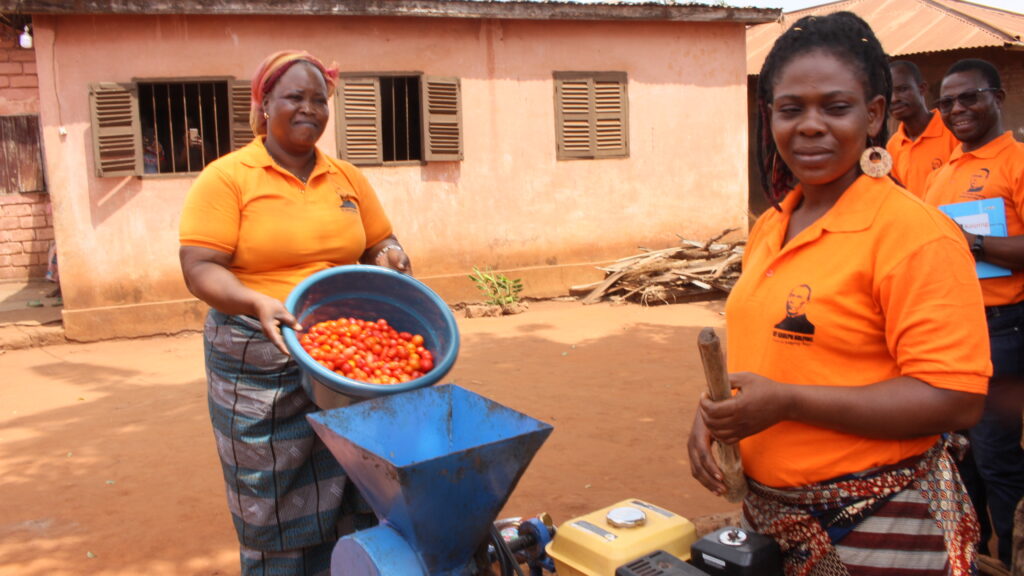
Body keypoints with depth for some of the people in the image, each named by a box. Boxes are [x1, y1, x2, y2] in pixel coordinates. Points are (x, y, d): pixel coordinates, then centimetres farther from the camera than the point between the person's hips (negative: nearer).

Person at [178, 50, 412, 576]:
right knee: (276, 513, 5)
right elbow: (200, 269, -10)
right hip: (262, 366, -4)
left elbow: (380, 245, 19)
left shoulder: (347, 178, 11)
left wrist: (390, 255, -5)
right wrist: (257, 302, -29)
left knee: (356, 502, 8)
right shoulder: (227, 178, -3)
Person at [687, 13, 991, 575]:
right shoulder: (769, 229, 5)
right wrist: (714, 410, -3)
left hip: (879, 528, -6)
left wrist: (786, 402, -24)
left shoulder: (914, 232, -17)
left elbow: (954, 399, -22)